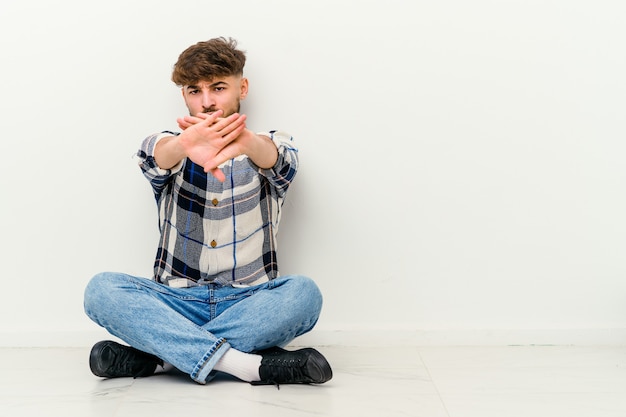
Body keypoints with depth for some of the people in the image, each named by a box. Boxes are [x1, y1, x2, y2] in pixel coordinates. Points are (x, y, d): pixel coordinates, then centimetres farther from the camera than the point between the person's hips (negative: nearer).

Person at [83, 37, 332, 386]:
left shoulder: (270, 147, 6)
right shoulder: (171, 151, 8)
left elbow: (275, 158, -20)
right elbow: (154, 154, -18)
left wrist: (245, 141, -46)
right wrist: (185, 144, -44)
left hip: (250, 303, -1)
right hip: (178, 302, 1)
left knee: (304, 293, -31)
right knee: (102, 289, -25)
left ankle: (158, 355, -25)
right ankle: (252, 365, -33)